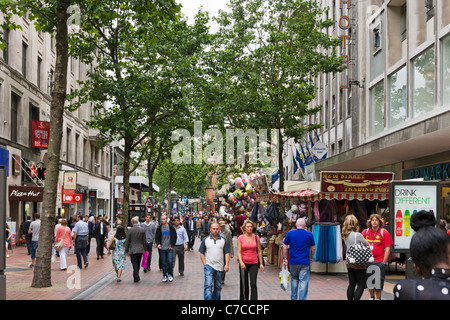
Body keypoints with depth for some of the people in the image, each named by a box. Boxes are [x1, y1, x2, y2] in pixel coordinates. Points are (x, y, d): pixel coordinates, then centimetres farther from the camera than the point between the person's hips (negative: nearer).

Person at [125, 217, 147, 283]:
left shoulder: (130, 230, -10)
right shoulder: (142, 230, -3)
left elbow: (127, 242, -6)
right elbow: (144, 241, 1)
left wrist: (127, 251, 3)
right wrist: (145, 249, 11)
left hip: (132, 250, -3)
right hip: (140, 250, 3)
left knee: (135, 264, 1)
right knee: (138, 264, 15)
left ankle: (136, 277, -6)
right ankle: (136, 276, 25)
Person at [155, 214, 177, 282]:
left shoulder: (171, 227, 0)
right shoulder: (159, 228, 5)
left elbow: (174, 237, 5)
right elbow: (157, 237, 10)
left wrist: (172, 245, -3)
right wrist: (158, 244, -8)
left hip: (170, 248, -2)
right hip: (162, 248, 2)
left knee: (170, 261, -9)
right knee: (164, 263, 4)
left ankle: (170, 274, 9)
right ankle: (165, 276, 13)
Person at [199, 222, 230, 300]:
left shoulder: (223, 240, 7)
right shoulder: (205, 240, 4)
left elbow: (227, 253, 6)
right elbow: (201, 253, 5)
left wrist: (227, 265, -6)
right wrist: (205, 264, -5)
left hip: (219, 267, 3)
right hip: (209, 266, -2)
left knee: (218, 287, 11)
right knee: (208, 285, -15)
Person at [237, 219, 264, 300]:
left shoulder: (256, 237, 2)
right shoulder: (241, 238, -2)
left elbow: (259, 251, 6)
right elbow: (239, 252, -6)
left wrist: (261, 263, 3)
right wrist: (241, 262, -21)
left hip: (254, 263, 0)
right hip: (244, 263, 0)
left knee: (253, 284, -9)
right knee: (244, 285, 8)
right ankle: (244, 298, 24)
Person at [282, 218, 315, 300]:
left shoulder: (290, 233, 0)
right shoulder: (309, 234, 0)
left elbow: (285, 246, 3)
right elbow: (313, 248, 8)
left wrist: (285, 258, 10)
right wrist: (311, 258, 21)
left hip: (293, 262, 2)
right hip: (305, 262, -2)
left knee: (294, 280, 18)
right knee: (303, 281, 0)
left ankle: (293, 297, 23)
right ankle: (302, 299, -2)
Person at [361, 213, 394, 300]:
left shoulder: (384, 232, -3)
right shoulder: (365, 232, 4)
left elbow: (387, 248, -4)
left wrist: (384, 262, -9)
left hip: (379, 262, -3)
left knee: (378, 282, 2)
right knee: (369, 282, 14)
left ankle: (378, 298, 17)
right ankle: (371, 297, 31)